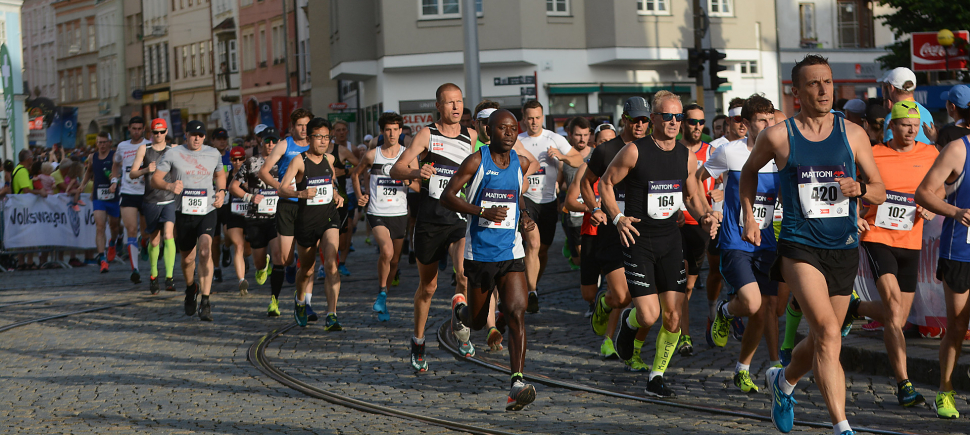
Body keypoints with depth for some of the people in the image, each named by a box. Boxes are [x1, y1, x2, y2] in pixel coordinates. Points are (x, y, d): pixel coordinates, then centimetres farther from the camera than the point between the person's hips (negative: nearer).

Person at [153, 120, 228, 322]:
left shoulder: (214, 154, 8)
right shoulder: (173, 154, 0)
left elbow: (220, 174, 26)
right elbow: (155, 179, -2)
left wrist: (221, 191, 5)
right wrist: (169, 186, -23)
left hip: (207, 212, 0)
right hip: (184, 213, 0)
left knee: (205, 250, -22)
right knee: (187, 258, 10)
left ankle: (205, 302, -24)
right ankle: (190, 288, 43)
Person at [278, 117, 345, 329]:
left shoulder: (329, 159, 7)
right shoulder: (299, 161, -7)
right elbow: (282, 189, -16)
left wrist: (336, 195, 9)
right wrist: (301, 193, -32)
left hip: (329, 218, 2)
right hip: (306, 219, -2)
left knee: (331, 264, -18)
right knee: (307, 269, 13)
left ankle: (332, 315, -22)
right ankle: (300, 302, 45)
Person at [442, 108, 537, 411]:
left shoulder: (520, 163, 7)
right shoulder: (476, 161, -8)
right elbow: (447, 196, -9)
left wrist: (524, 217, 7)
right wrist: (483, 212, -21)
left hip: (511, 253, 2)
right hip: (479, 253, -2)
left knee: (517, 314, -16)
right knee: (477, 322, 13)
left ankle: (518, 384, -20)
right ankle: (460, 308, 50)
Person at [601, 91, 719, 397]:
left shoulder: (687, 157, 4)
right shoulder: (635, 151, -10)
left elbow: (692, 196, 17)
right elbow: (605, 183, 0)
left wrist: (705, 216, -3)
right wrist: (617, 218, -13)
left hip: (670, 239, 4)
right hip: (638, 239, -4)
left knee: (674, 317, -1)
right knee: (649, 316, -12)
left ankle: (657, 377, 15)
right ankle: (629, 322, 26)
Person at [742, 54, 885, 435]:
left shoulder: (853, 134, 5)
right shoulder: (778, 137, -1)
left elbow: (880, 192, 9)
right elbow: (749, 171, 19)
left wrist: (859, 188, -13)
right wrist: (748, 217, 11)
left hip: (844, 249, 4)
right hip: (800, 247, -4)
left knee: (821, 339, 14)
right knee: (827, 332, -21)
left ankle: (784, 381, 45)